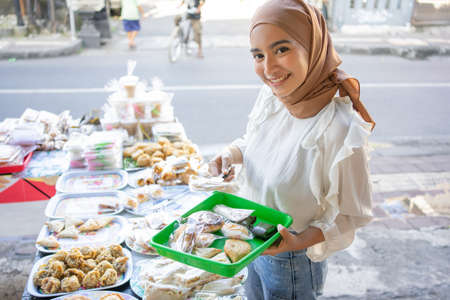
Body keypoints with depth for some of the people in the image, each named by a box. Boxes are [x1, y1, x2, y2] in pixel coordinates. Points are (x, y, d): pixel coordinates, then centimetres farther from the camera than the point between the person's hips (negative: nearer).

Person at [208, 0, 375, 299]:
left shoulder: (340, 129, -32)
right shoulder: (271, 96, -12)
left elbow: (350, 216, -20)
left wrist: (299, 242, -32)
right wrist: (230, 154, -11)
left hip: (293, 264, -6)